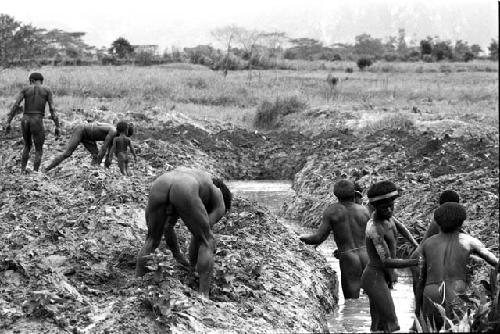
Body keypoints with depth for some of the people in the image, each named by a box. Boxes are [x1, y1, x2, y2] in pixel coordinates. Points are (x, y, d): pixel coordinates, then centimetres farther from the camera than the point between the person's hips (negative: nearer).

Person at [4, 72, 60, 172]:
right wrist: (57, 127, -2)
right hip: (37, 123, -3)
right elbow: (52, 109, -4)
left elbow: (15, 105, -2)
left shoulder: (25, 89, 7)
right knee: (39, 151, 10)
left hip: (25, 121, 3)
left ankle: (23, 170, 19)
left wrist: (8, 123, -2)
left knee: (27, 146, 29)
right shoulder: (47, 90, 3)